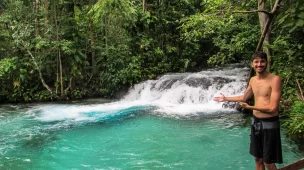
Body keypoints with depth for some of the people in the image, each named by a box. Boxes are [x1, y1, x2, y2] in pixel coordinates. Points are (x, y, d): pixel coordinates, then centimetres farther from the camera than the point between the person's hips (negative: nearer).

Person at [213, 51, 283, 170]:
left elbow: (272, 108, -22)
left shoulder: (275, 79, -17)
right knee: (257, 158, 16)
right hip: (255, 121, 7)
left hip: (269, 124, -6)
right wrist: (226, 98, 30)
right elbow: (244, 97, 23)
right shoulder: (252, 80, 5)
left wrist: (249, 107, -11)